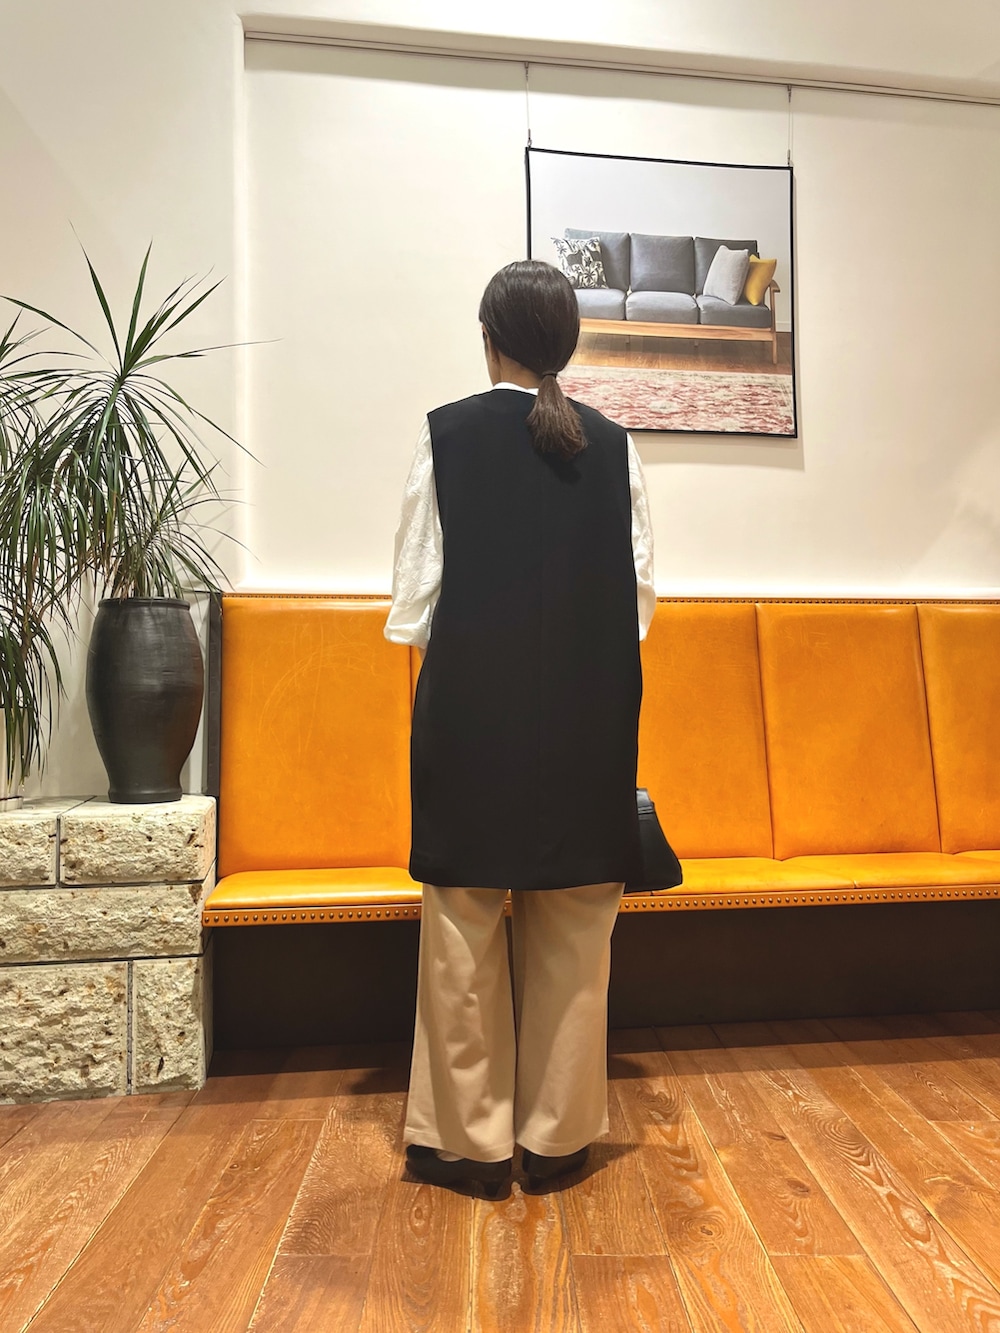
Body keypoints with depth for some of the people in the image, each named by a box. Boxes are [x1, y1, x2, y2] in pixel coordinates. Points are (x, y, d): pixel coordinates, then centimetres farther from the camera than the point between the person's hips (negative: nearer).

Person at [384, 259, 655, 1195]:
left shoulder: (447, 434, -2)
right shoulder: (612, 445, 5)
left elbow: (414, 591, -2)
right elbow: (640, 592, 5)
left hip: (471, 707, -2)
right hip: (588, 715, 3)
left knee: (465, 926, 9)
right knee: (573, 929, 11)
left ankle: (469, 1137, 21)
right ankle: (557, 1135, 23)